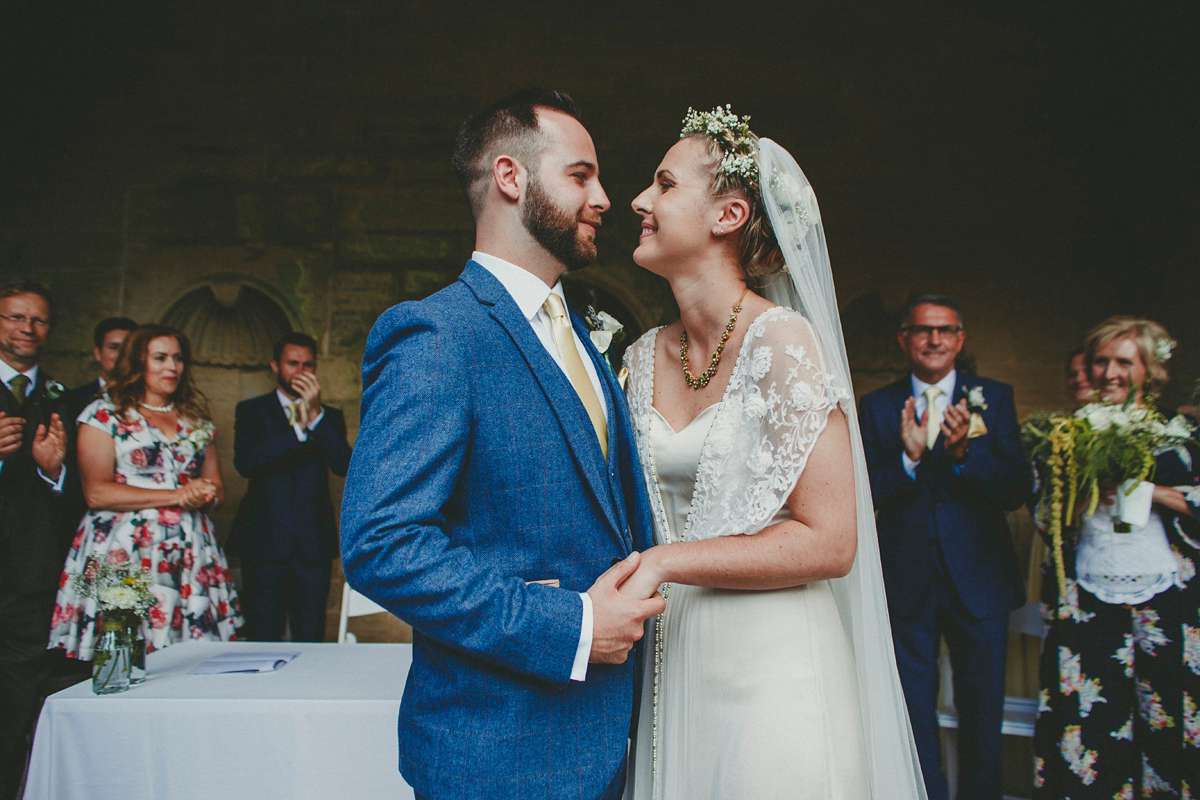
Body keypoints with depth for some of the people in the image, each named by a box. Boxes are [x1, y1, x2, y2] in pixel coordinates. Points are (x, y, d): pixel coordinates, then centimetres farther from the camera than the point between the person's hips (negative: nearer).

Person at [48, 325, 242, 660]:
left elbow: (217, 486, 19)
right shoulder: (104, 414, 4)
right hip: (125, 554, -4)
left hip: (192, 553, 4)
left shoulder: (197, 421, 18)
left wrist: (206, 493, -5)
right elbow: (96, 492, -7)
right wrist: (176, 496, -10)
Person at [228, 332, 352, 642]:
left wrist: (315, 415, -13)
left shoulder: (329, 417, 13)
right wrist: (299, 426, -16)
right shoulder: (252, 410, 9)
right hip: (265, 543, -1)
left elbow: (344, 466, -5)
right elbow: (245, 464, -10)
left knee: (310, 641, 3)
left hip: (314, 546, 1)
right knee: (263, 640, 2)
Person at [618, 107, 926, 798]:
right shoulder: (643, 358, 4)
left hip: (774, 668, -5)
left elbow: (829, 542, -17)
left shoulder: (782, 341, -14)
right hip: (671, 662, 6)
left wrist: (664, 562, -17)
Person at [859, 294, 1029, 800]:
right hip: (907, 583, 0)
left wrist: (964, 451, -22)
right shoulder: (877, 406, 2)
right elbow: (866, 494, -6)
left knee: (983, 716, 12)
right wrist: (908, 457, -22)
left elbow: (1017, 489, -6)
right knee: (914, 716, 12)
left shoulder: (994, 398, 3)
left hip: (979, 581, 1)